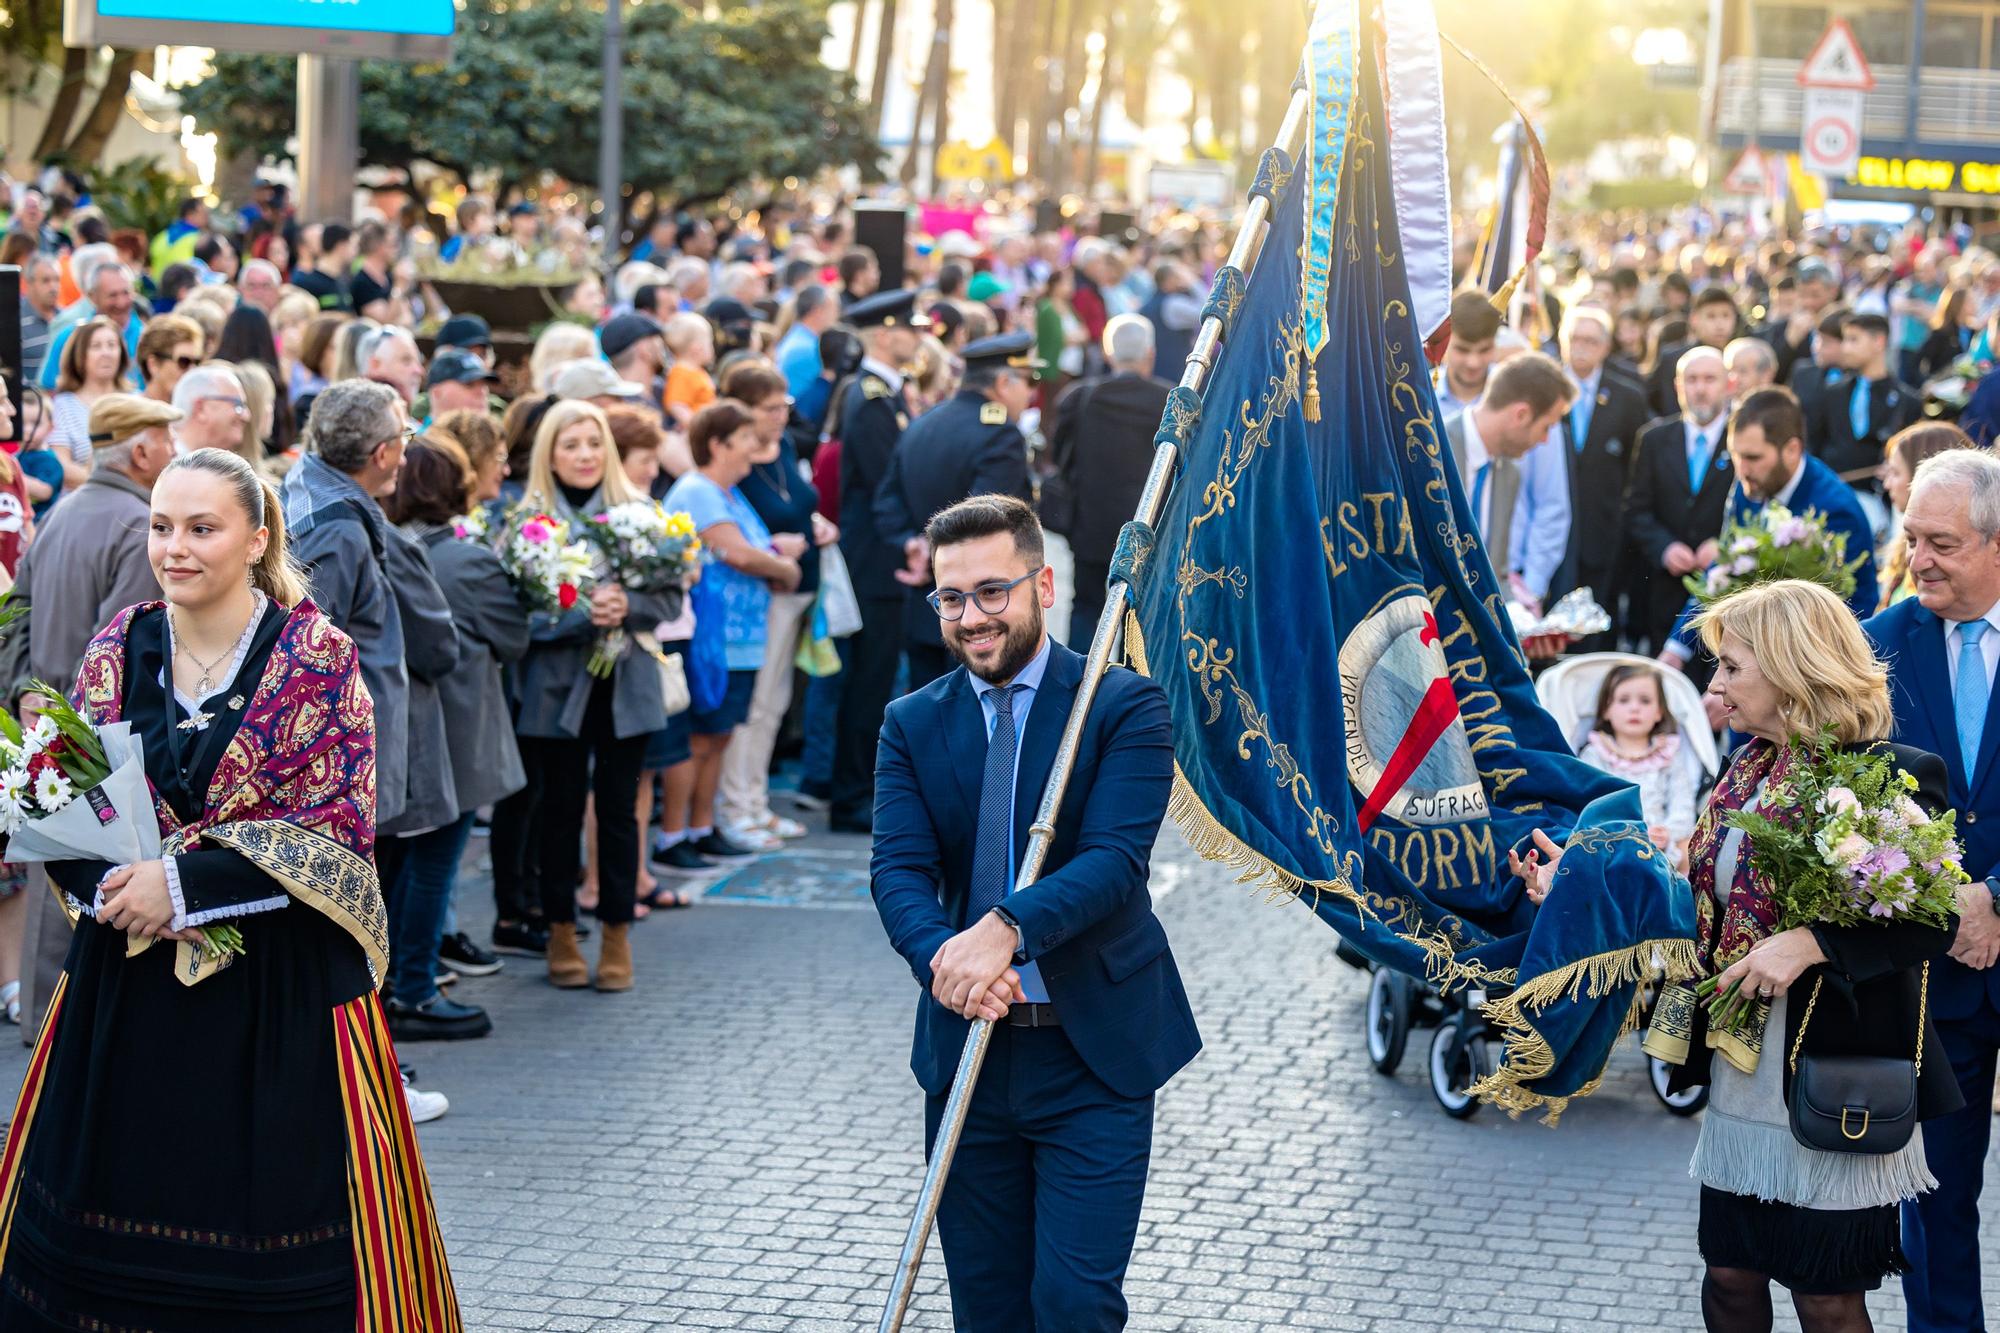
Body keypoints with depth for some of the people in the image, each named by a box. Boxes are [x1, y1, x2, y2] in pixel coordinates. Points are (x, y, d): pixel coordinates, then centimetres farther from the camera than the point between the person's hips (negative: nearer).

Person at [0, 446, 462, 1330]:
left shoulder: (318, 658, -8)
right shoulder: (119, 649, 5)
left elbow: (337, 836, -12)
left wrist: (185, 885, -18)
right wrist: (109, 887, -13)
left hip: (281, 989, -4)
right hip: (127, 982, 4)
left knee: (275, 1225, 1)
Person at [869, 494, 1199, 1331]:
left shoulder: (1124, 707, -7)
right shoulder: (912, 725, 5)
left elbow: (1115, 857, -19)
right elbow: (897, 869, -7)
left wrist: (1006, 927, -35)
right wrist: (941, 955, -29)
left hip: (1094, 1056, -4)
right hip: (966, 1050, 4)